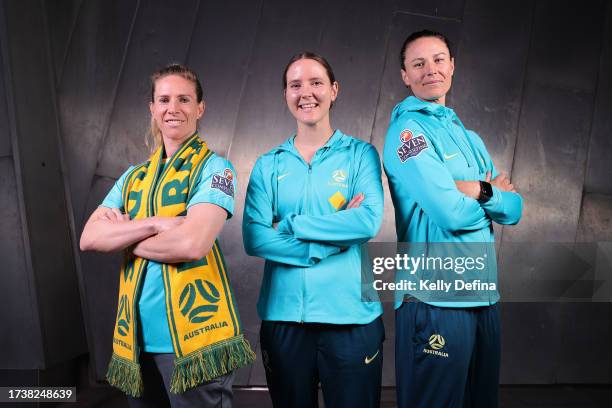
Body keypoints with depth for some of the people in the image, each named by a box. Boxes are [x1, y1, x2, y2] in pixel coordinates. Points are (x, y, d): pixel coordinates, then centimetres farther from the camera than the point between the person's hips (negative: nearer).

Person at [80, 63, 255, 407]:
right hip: (137, 337, 6)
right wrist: (155, 224, -14)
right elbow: (89, 238, 1)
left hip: (194, 335, -6)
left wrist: (125, 237, -3)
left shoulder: (214, 167, -5)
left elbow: (191, 243, -19)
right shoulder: (134, 176, 13)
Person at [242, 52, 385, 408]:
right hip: (284, 316, 2)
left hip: (351, 315, -1)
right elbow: (254, 238, -7)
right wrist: (335, 238, -14)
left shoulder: (360, 154, 2)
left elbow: (369, 221, -14)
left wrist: (289, 225, -12)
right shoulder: (269, 165, 6)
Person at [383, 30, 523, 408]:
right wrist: (493, 192, 1)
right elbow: (452, 214, -19)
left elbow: (514, 209, 8)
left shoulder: (469, 138, 16)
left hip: (485, 296, 8)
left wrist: (477, 190, -11)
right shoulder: (407, 129, -8)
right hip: (435, 300, -8)